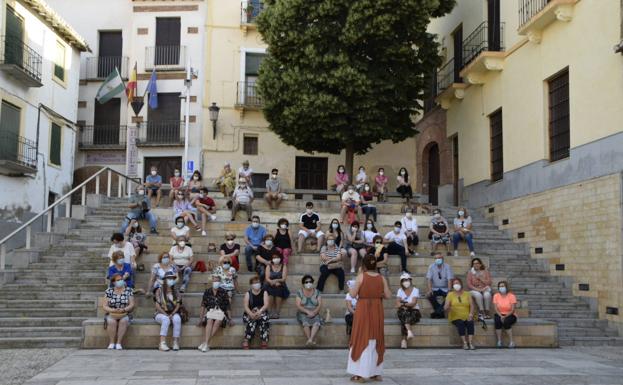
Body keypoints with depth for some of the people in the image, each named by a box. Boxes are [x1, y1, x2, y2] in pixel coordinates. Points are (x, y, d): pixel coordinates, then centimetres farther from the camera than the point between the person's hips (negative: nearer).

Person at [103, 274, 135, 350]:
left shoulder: (128, 290, 4)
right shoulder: (109, 291, 4)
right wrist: (113, 310, -20)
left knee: (124, 321, -33)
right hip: (111, 315, 0)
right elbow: (104, 306, -2)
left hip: (124, 315, 0)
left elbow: (131, 305, -2)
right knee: (111, 321, -33)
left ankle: (118, 343, -31)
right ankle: (111, 343, -27)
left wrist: (123, 310, -21)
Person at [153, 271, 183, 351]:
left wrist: (172, 314, -16)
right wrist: (166, 315, -17)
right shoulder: (159, 290, -1)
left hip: (173, 313, 2)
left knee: (177, 319, -32)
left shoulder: (176, 291, 9)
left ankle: (176, 343, -30)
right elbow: (157, 305, -8)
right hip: (161, 313, -2)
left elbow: (178, 305, 1)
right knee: (166, 319, -36)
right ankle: (162, 343, -40)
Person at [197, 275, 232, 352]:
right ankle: (206, 344, -41)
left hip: (220, 312, -1)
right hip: (210, 311, 1)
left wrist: (230, 319, -1)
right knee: (209, 321, -32)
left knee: (217, 322, -32)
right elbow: (203, 306, 7)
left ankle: (205, 343, -34)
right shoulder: (207, 292, 10)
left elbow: (227, 307, 7)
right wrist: (201, 318, -2)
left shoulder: (223, 293, 8)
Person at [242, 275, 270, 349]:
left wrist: (259, 311, -24)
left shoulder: (264, 292, 10)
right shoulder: (248, 293, 10)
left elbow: (266, 305, -4)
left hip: (262, 312, 0)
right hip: (250, 314, 0)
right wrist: (251, 314, -22)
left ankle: (264, 341, -34)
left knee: (264, 318, -34)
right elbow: (246, 306, -2)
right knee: (251, 321, -35)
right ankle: (246, 340, -35)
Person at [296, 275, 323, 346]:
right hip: (303, 313, -1)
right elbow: (298, 306, -5)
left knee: (317, 322, -33)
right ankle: (313, 340, -39)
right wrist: (308, 311, -18)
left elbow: (320, 305, 1)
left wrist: (314, 312, -17)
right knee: (305, 322, -34)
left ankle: (310, 340, -46)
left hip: (314, 314, 1)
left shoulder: (317, 292, 9)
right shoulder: (299, 292, 4)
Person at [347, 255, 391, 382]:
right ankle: (376, 373, 18)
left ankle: (360, 374, 2)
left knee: (362, 340, 3)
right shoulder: (381, 278, 2)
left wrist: (351, 289, 11)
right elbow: (388, 295, 1)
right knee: (376, 340, 14)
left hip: (363, 310, -3)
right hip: (377, 310, 3)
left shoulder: (361, 276, -9)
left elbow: (353, 294, -10)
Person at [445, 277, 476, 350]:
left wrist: (471, 313, -13)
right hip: (455, 317, -1)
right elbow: (446, 307, 1)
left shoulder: (467, 294, 16)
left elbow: (471, 305, 7)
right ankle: (464, 343, -32)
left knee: (470, 322, -30)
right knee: (461, 323, -33)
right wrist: (447, 308, -23)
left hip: (467, 317, 1)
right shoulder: (450, 294, 10)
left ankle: (471, 343, -36)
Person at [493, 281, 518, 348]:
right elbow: (496, 309, -5)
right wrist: (501, 316, -21)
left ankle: (511, 342, -22)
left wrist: (505, 317, -24)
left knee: (506, 322, -34)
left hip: (510, 315, -2)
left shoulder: (511, 296, -9)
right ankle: (499, 341, -23)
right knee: (497, 321, -31)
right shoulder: (496, 296, 0)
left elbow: (512, 310, -13)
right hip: (499, 315, 2)